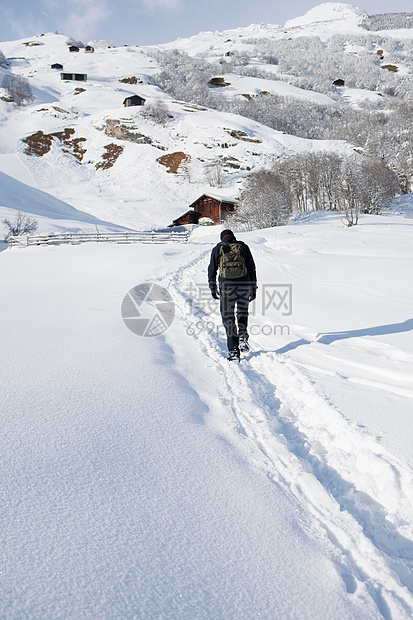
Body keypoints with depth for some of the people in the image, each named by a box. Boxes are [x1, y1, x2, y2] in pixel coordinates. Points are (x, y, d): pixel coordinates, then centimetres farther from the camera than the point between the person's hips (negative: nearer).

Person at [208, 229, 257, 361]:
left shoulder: (217, 249, 8)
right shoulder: (243, 247, 9)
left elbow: (212, 270, 9)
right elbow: (251, 268, 7)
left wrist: (213, 288, 19)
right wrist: (253, 288, 11)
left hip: (226, 286, -1)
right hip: (244, 285, 1)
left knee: (228, 318, 6)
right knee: (243, 312, 25)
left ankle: (233, 350, 2)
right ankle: (243, 337, 6)